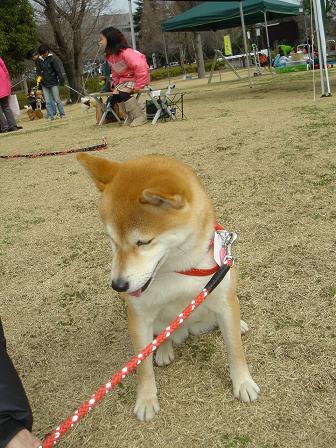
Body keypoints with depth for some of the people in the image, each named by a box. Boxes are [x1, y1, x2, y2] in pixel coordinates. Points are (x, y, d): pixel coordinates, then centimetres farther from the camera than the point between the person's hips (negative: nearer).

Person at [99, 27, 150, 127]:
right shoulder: (109, 56, 3)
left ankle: (140, 116, -17)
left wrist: (137, 86, -29)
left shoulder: (125, 52, -26)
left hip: (138, 77, -8)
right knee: (115, 95, -12)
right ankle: (131, 117, 0)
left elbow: (140, 67, -32)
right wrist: (116, 86, -1)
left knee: (123, 93, -28)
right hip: (124, 79, 8)